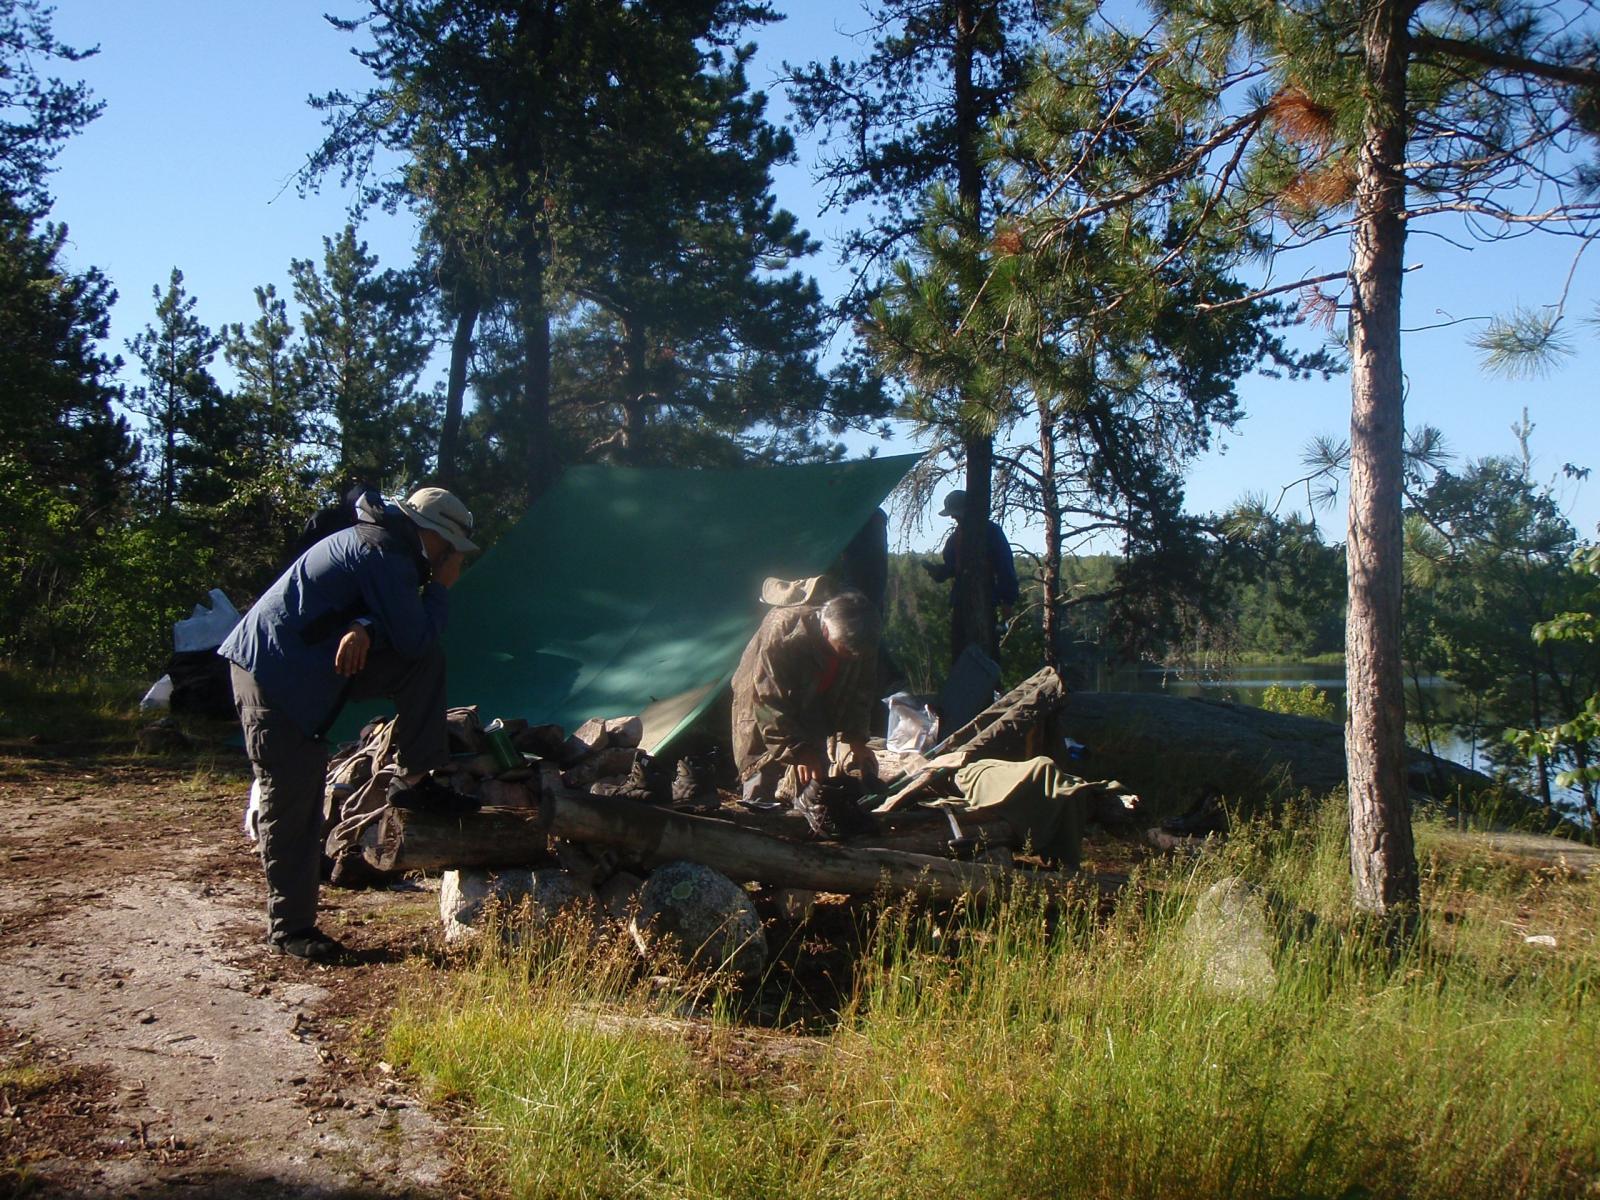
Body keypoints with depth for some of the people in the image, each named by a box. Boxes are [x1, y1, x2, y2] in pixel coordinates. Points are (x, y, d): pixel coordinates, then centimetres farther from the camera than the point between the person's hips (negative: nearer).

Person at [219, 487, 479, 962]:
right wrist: (441, 587, -4)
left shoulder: (380, 542, 12)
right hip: (273, 675, -10)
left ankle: (413, 781, 6)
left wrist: (365, 629, -14)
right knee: (292, 804, -4)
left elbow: (406, 636, 8)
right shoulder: (383, 554, -19)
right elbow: (414, 638, -17)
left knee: (426, 664, 2)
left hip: (312, 667, 10)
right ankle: (290, 927, 6)